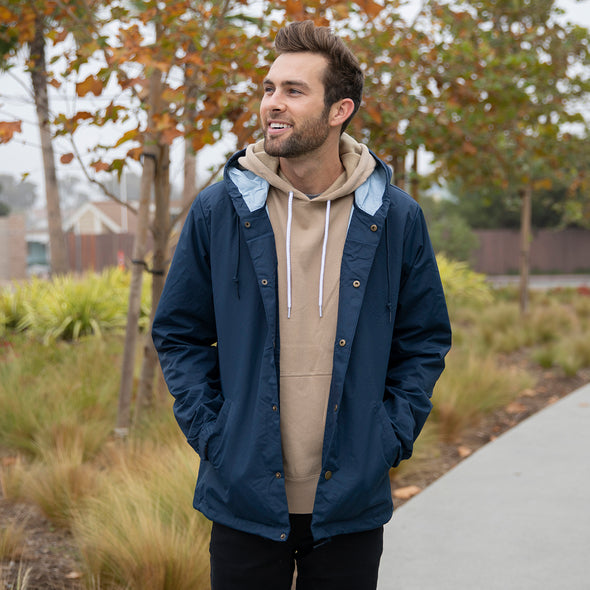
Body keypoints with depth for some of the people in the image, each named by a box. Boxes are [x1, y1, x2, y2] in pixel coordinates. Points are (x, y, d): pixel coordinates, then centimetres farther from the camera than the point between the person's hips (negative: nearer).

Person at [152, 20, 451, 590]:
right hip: (244, 498, 0)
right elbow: (178, 333, 6)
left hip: (352, 501, 1)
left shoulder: (395, 217, -1)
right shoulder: (218, 211, -2)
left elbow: (425, 339, 8)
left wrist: (391, 437, -2)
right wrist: (209, 433, -3)